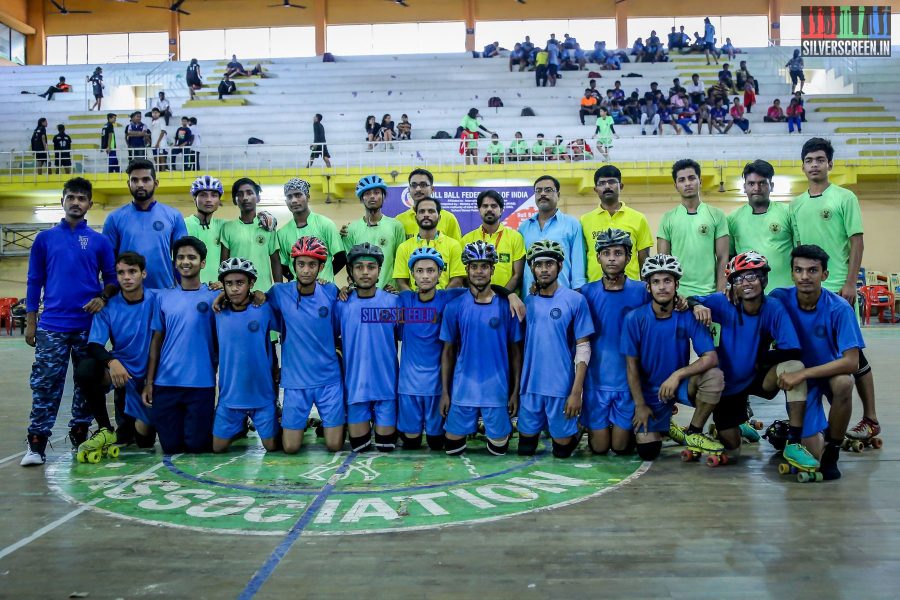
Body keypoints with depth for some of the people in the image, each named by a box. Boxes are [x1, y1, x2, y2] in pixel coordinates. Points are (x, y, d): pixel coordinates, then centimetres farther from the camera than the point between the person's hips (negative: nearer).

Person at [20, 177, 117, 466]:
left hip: (89, 325, 1)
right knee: (45, 385, -2)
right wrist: (30, 323, 4)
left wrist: (103, 297, -12)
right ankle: (36, 444, 4)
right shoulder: (45, 238, 6)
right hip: (52, 326, 0)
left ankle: (80, 436, 21)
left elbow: (112, 278, 9)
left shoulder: (100, 241, 5)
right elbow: (34, 282, 8)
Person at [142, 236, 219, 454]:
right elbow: (156, 340, 9)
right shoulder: (164, 297, 8)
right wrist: (149, 382, 6)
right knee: (170, 445, 7)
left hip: (201, 382, -2)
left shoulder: (214, 296, 1)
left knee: (197, 444, 2)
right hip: (165, 382, 2)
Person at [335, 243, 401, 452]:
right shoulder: (342, 305, -2)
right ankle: (366, 423, 36)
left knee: (386, 445, 6)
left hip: (386, 382, -1)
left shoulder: (393, 302, -4)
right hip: (355, 382, 1)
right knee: (358, 445, 6)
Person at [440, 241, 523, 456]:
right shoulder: (454, 306, -1)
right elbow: (448, 352, 4)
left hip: (497, 388, 0)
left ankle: (503, 428, 39)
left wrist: (516, 390, 0)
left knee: (499, 449, 8)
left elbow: (515, 351, 3)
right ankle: (468, 426, 36)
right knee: (452, 448, 8)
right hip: (462, 388, 1)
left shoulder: (506, 305, -2)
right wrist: (444, 391, 1)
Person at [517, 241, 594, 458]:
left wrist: (576, 392, -12)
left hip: (562, 387, -3)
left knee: (562, 450, 8)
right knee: (525, 450, 13)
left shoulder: (575, 300, -5)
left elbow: (583, 348, -7)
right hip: (530, 386, 3)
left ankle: (574, 431, 37)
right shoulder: (528, 301, 5)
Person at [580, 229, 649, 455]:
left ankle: (629, 428, 33)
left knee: (621, 446, 3)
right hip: (596, 379, 1)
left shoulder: (641, 291, -4)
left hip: (629, 380, -1)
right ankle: (588, 427, 34)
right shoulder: (587, 292, -2)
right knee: (599, 447, 4)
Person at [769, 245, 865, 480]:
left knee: (844, 384, -39)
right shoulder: (779, 299, -16)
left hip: (830, 371, 0)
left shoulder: (839, 308, -21)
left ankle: (832, 450, -13)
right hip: (797, 377, 0)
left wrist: (803, 373, -34)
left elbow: (851, 362, -27)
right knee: (814, 456, -13)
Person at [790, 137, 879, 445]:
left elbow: (856, 241, -6)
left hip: (838, 289, -4)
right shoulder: (796, 205, 11)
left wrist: (850, 283, -13)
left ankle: (870, 419, 10)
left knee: (852, 352, 0)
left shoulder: (845, 197, -2)